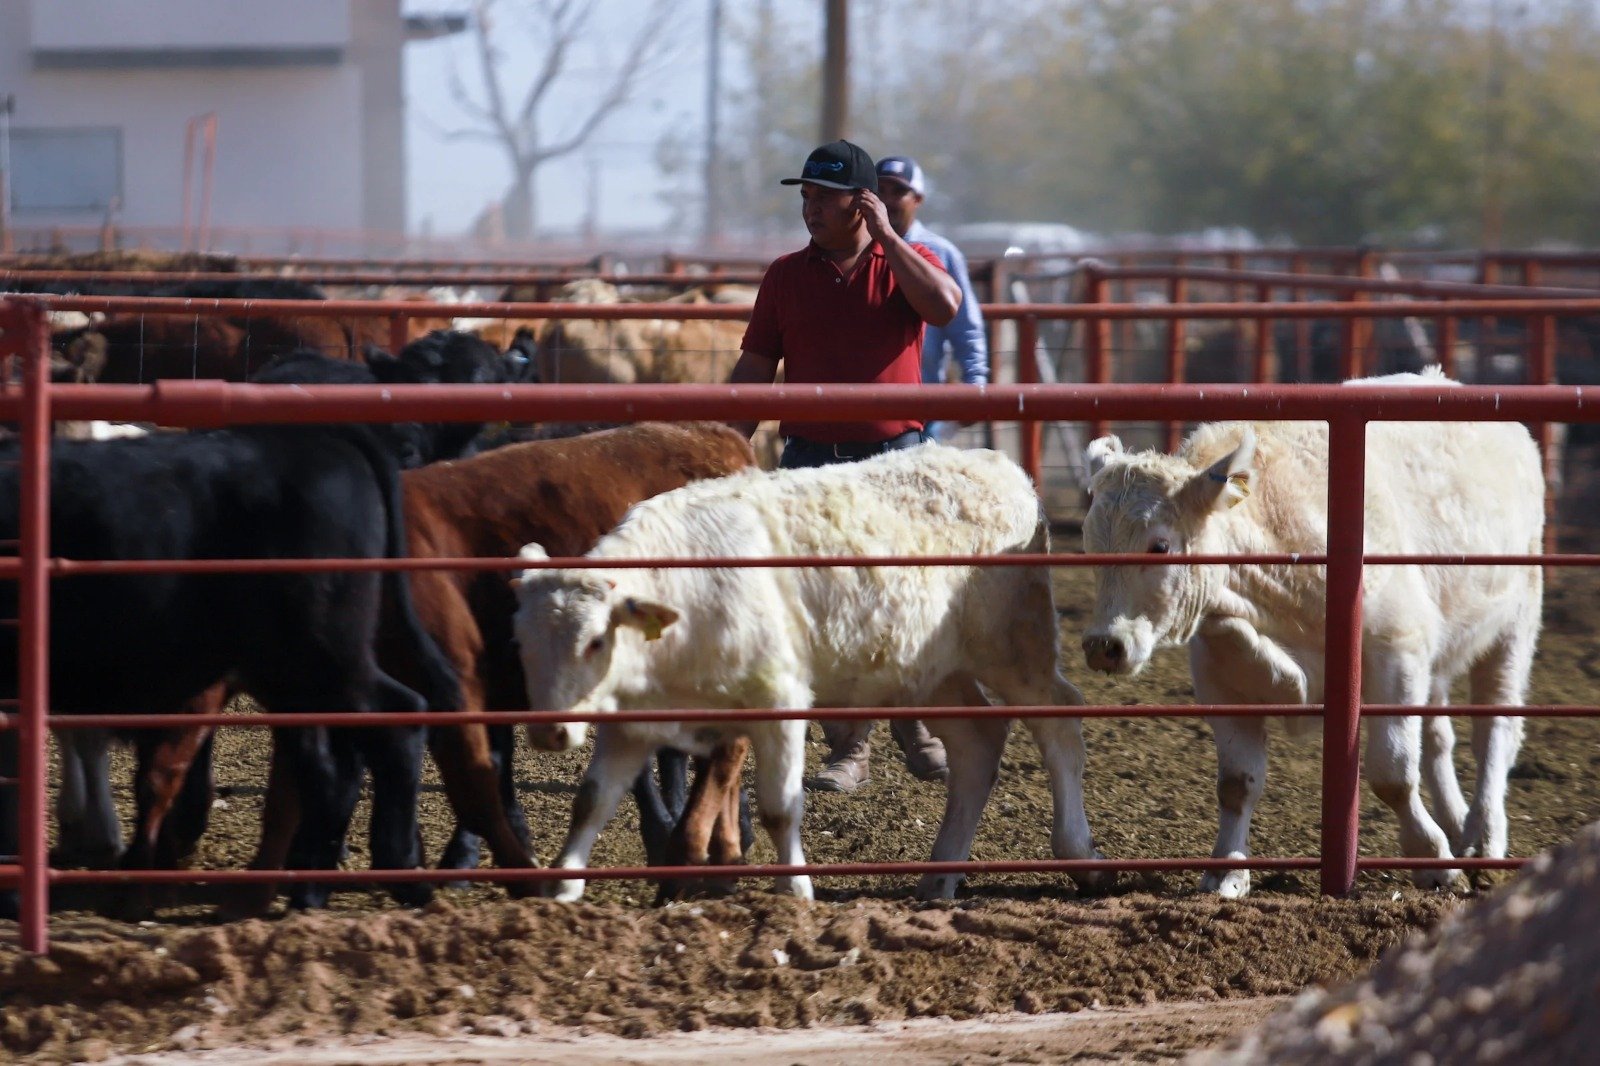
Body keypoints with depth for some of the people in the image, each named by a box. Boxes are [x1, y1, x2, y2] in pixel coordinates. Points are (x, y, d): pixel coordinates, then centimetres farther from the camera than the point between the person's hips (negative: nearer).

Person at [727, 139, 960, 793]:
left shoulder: (907, 263, 3)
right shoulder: (787, 275, 8)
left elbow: (944, 307, -20)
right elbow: (754, 370, 9)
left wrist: (886, 237, -15)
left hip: (892, 454, -2)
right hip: (811, 457, 2)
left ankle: (917, 728, 18)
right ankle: (849, 750, 6)